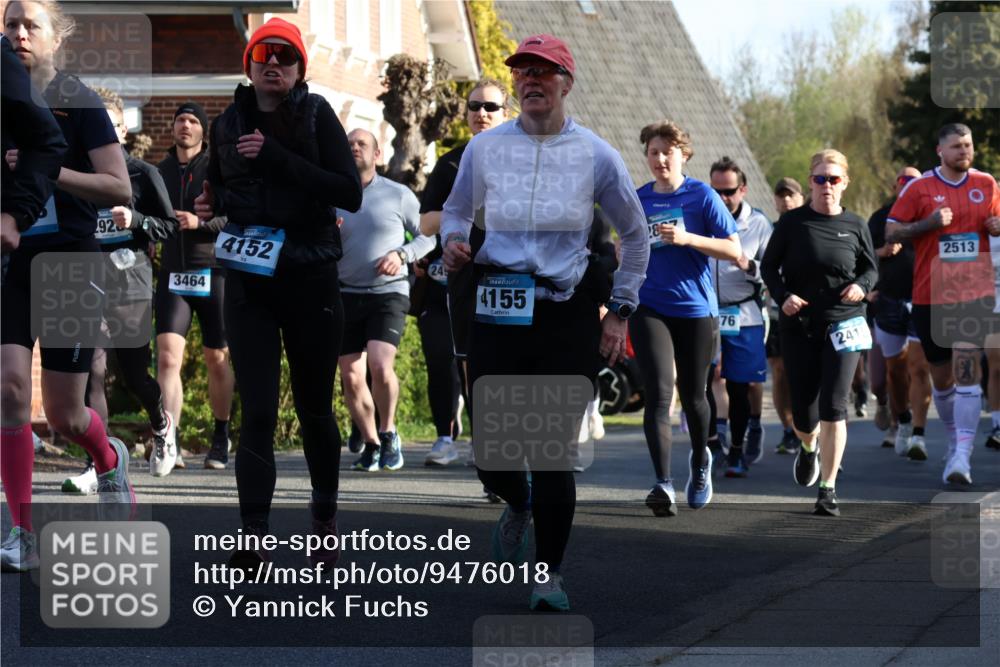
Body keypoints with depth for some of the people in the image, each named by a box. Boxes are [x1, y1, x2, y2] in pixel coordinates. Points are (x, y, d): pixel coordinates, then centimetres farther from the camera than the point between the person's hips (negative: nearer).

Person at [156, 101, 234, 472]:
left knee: (217, 360, 9)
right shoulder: (161, 172, 12)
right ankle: (168, 445, -20)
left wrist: (200, 222, -22)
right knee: (167, 355, -15)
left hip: (213, 272, -2)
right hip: (172, 275, 2)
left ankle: (221, 438, 26)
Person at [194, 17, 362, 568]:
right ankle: (253, 539, -11)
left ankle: (325, 524, 28)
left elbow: (349, 193, -14)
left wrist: (276, 157, -20)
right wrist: (213, 204, -1)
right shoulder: (228, 125, 6)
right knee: (256, 412, -8)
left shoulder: (316, 115, -5)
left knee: (315, 408, 10)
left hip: (310, 279, -2)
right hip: (248, 282, 2)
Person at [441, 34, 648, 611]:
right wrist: (454, 240, -3)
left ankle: (550, 576, 5)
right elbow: (457, 209, 21)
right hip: (497, 312, 2)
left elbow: (635, 235, 13)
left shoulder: (595, 155, 3)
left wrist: (621, 312, 8)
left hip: (568, 316, -1)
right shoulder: (486, 148, 6)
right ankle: (519, 505, 35)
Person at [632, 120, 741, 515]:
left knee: (693, 396, 12)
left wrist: (688, 239, -19)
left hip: (696, 309, -1)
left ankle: (700, 462, 41)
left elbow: (735, 251, -8)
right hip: (649, 309, 1)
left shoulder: (702, 196, -4)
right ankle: (663, 485, -18)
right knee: (658, 394, -13)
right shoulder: (637, 200, 7)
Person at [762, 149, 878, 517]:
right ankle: (809, 448, 43)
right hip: (798, 325, 1)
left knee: (833, 406, -13)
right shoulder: (792, 222, -1)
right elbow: (769, 266, 6)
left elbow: (871, 268, 13)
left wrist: (861, 286, -9)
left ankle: (828, 489, -7)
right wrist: (782, 296, -12)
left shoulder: (855, 226, 2)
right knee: (803, 413, 6)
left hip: (842, 324, -1)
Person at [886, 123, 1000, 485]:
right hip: (931, 295, 0)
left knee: (967, 371, -15)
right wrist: (930, 223, -16)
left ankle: (962, 455, -21)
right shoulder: (919, 188, -2)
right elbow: (891, 232, -2)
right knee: (941, 377, 11)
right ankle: (955, 438, 33)